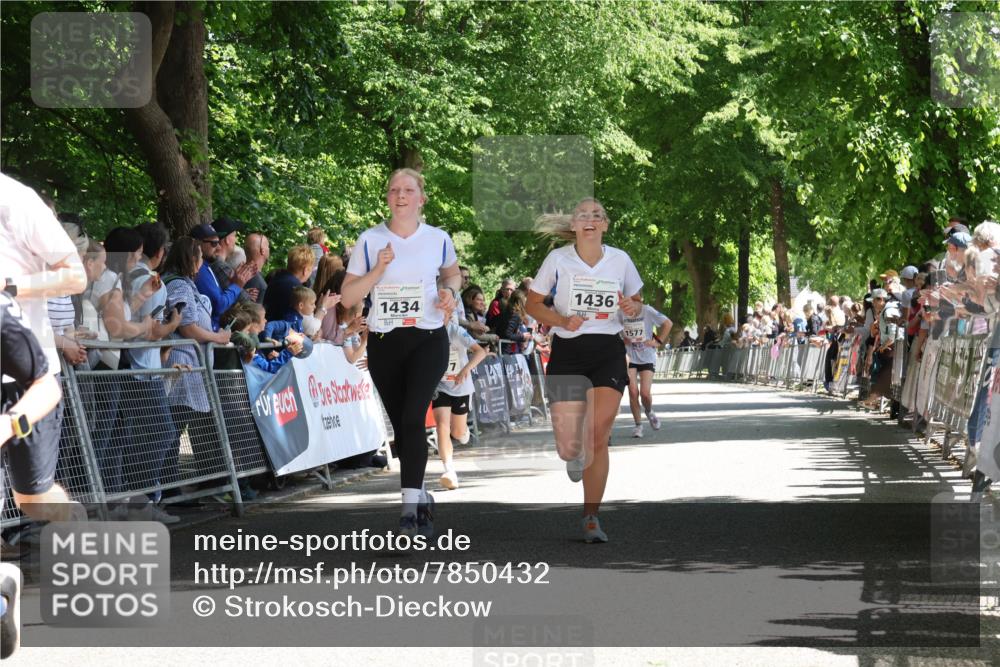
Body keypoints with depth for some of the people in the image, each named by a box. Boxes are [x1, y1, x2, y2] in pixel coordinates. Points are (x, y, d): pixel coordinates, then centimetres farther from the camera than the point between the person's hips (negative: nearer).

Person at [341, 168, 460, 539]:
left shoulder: (438, 239, 3)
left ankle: (410, 506, -24)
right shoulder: (370, 241, 0)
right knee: (401, 424, 8)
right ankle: (421, 497, 27)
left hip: (428, 340, -2)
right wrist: (378, 269, -15)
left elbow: (452, 273, 24)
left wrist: (450, 290, 2)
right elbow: (347, 298, -1)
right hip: (384, 342, 2)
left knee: (413, 416, -20)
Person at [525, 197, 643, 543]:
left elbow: (636, 300, 17)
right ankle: (575, 454, 35)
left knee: (598, 434, -14)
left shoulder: (620, 260, 3)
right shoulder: (558, 259, -2)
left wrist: (633, 308, -8)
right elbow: (533, 304, 5)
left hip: (608, 350, 1)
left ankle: (591, 518, -3)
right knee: (569, 448, -6)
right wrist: (562, 320, -13)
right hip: (568, 351, -1)